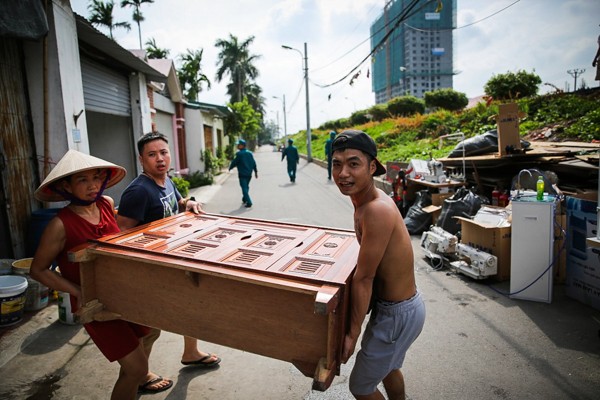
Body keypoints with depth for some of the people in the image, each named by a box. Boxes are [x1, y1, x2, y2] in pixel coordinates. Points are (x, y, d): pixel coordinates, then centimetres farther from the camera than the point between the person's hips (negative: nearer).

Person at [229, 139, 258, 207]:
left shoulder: (239, 153, -12)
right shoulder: (250, 153, 6)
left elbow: (234, 162, -6)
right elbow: (254, 163, 7)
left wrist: (230, 168, 12)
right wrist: (256, 171, 14)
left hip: (242, 174, -6)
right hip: (249, 173, 6)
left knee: (244, 188, -5)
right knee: (246, 187, 21)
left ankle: (249, 202, -12)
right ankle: (244, 199, 35)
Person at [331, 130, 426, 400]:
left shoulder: (377, 210, -31)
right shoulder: (368, 199, -3)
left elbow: (363, 278, -25)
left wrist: (353, 332, -15)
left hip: (398, 314, -9)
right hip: (403, 303, 9)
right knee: (388, 368, 32)